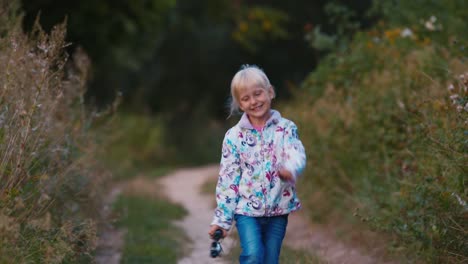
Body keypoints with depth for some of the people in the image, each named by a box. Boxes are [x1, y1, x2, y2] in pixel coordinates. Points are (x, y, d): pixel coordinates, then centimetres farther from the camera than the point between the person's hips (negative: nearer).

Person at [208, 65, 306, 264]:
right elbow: (227, 180, 2)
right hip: (247, 209, -1)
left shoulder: (286, 128, -1)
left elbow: (297, 156, -18)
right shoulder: (234, 136, 0)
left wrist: (290, 169, -43)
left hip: (277, 210, 1)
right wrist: (222, 219, -1)